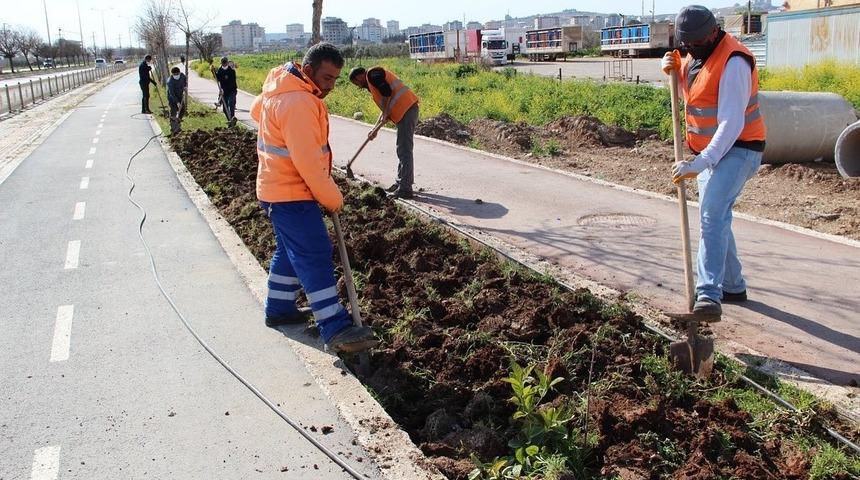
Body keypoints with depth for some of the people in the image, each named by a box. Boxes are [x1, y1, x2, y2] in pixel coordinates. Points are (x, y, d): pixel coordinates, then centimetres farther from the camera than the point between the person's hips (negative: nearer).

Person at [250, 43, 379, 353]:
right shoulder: (298, 103, -25)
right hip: (292, 194, -10)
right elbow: (308, 163, -27)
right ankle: (336, 330, -10)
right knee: (315, 257, -11)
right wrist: (333, 199, -16)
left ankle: (279, 309, 34)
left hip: (278, 188, 10)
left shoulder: (280, 89, 8)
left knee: (290, 251, 21)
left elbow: (257, 109, 29)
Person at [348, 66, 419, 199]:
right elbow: (385, 107, 29)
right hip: (405, 111, 11)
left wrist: (385, 115, -8)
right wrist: (375, 130, 27)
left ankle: (405, 189, -9)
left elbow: (387, 92, -18)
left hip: (406, 109, -11)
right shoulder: (371, 84, 27)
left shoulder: (372, 74, -3)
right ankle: (401, 183, 27)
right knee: (402, 150, 18)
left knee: (404, 151, -10)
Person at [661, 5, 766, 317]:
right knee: (715, 218, 16)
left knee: (713, 214, -27)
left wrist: (699, 163, -34)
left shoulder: (733, 61, -21)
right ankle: (734, 287, 32)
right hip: (709, 151, 9)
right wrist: (672, 67, 2)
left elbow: (731, 124, -27)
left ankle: (709, 295, -36)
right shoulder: (694, 54, 6)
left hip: (736, 150, -9)